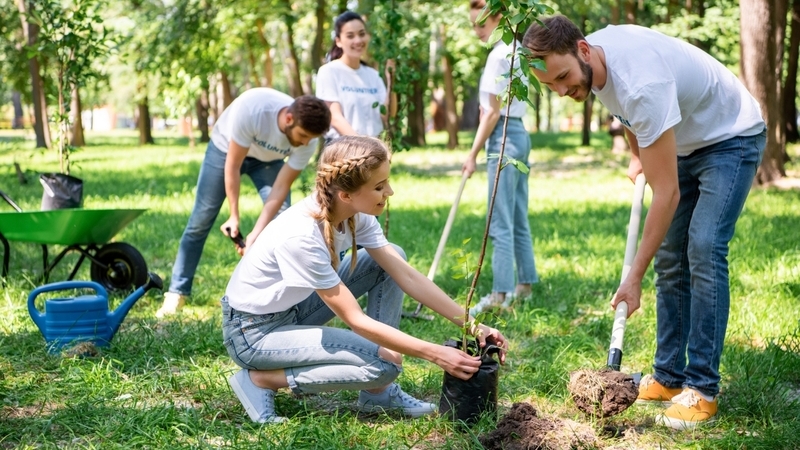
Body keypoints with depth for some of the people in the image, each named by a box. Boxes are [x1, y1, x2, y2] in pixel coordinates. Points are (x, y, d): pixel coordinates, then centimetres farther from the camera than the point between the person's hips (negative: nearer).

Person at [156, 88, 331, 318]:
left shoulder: (308, 141, -31)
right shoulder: (251, 108, -42)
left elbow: (281, 188, -24)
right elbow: (232, 166, -30)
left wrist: (256, 234, -30)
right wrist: (234, 215, -25)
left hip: (269, 159, 2)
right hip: (226, 148, -2)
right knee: (201, 220, -4)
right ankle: (176, 293, 4)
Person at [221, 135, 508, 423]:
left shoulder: (356, 214, -11)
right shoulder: (301, 235, -33)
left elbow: (407, 276, -6)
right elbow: (356, 321, -28)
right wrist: (435, 354, -25)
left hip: (294, 307, 8)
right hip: (253, 331, -8)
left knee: (392, 259, -1)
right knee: (384, 364, -19)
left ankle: (377, 393, 0)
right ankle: (261, 379, -7)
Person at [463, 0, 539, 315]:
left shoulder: (499, 54, -15)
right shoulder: (515, 49, 13)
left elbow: (493, 111, -16)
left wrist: (473, 154, -12)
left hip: (504, 137, -10)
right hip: (518, 134, 10)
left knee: (501, 222, -9)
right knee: (518, 219, 14)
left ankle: (501, 295, -9)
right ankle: (524, 284, 21)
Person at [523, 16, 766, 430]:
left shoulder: (642, 85, -40)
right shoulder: (587, 59, -15)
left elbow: (666, 193, -37)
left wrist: (634, 277, -34)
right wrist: (636, 155, 12)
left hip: (731, 139, -8)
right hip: (684, 143, 9)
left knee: (703, 250, -20)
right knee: (670, 257, 4)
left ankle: (702, 389, -15)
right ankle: (669, 377, 9)